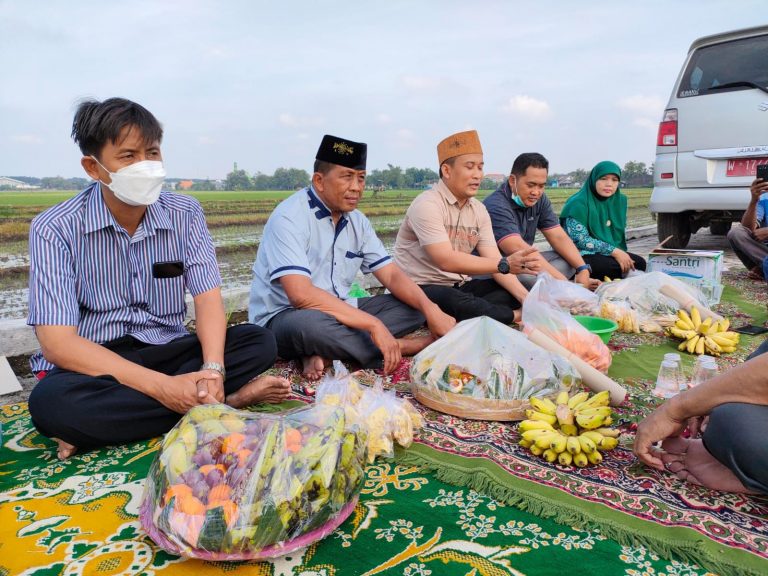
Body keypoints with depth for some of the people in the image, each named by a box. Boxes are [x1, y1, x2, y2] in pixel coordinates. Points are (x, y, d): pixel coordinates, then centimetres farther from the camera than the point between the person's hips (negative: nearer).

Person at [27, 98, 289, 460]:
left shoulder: (185, 213, -3)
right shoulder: (54, 229, -13)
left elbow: (208, 298, -8)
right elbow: (58, 343, -20)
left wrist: (213, 369, -29)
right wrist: (163, 386, -30)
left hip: (166, 352, 3)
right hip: (93, 362, -2)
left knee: (258, 342, -19)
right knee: (51, 402, -36)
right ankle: (225, 400, -21)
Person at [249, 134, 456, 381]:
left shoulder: (358, 221, 5)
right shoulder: (289, 218, -18)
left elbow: (391, 275, 3)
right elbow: (301, 295, -29)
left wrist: (430, 308, -17)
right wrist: (373, 324, -30)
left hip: (340, 311, 7)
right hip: (284, 318, -7)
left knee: (414, 305, -4)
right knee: (311, 324, -40)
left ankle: (324, 353, -20)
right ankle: (403, 346, -16)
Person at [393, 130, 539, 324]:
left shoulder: (479, 209, 5)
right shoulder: (427, 205, -18)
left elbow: (493, 260, -1)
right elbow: (446, 261, -29)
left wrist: (525, 298, -16)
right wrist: (505, 264, -35)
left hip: (460, 286, 7)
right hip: (421, 289, -7)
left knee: (513, 293, -8)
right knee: (456, 302, -36)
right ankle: (516, 316, -13)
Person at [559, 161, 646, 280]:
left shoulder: (619, 201, 8)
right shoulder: (579, 203, -15)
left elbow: (620, 233, 16)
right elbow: (580, 240, -20)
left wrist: (619, 253, -2)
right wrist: (614, 251, -22)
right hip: (583, 255, -8)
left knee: (640, 263, -9)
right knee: (616, 268, -27)